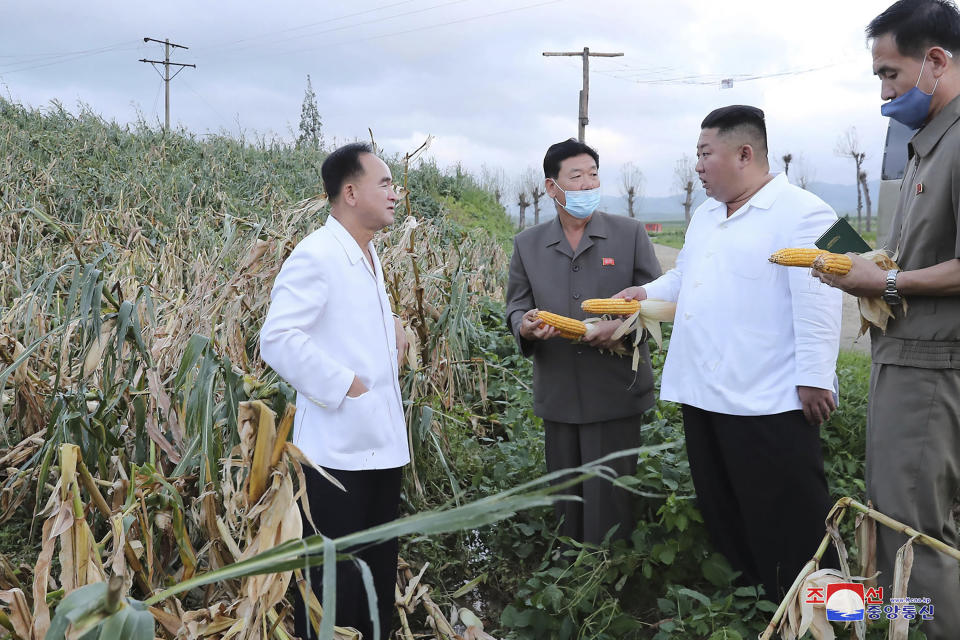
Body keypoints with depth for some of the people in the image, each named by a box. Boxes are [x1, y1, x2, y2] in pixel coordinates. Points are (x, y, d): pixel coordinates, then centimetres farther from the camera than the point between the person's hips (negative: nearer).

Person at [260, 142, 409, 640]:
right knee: (336, 578, 1)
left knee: (379, 571, 17)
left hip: (383, 443, 9)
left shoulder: (369, 255, 14)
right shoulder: (315, 255, -14)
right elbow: (278, 338, -23)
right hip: (338, 448, -9)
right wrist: (345, 386, -21)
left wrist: (393, 328, 10)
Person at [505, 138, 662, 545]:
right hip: (558, 395, 3)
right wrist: (524, 326, -14)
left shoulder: (630, 234, 3)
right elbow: (516, 304, 11)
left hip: (616, 393, -2)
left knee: (610, 499, -1)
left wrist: (623, 326, -17)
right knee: (564, 495, 12)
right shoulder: (527, 244, 9)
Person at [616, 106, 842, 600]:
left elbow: (816, 305, -17)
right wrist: (646, 294, 9)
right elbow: (684, 278, 27)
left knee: (786, 524, 0)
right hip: (703, 392, 9)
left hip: (768, 402, -9)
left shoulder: (801, 213, -12)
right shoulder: (705, 216, 16)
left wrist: (814, 379, -19)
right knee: (723, 516, 18)